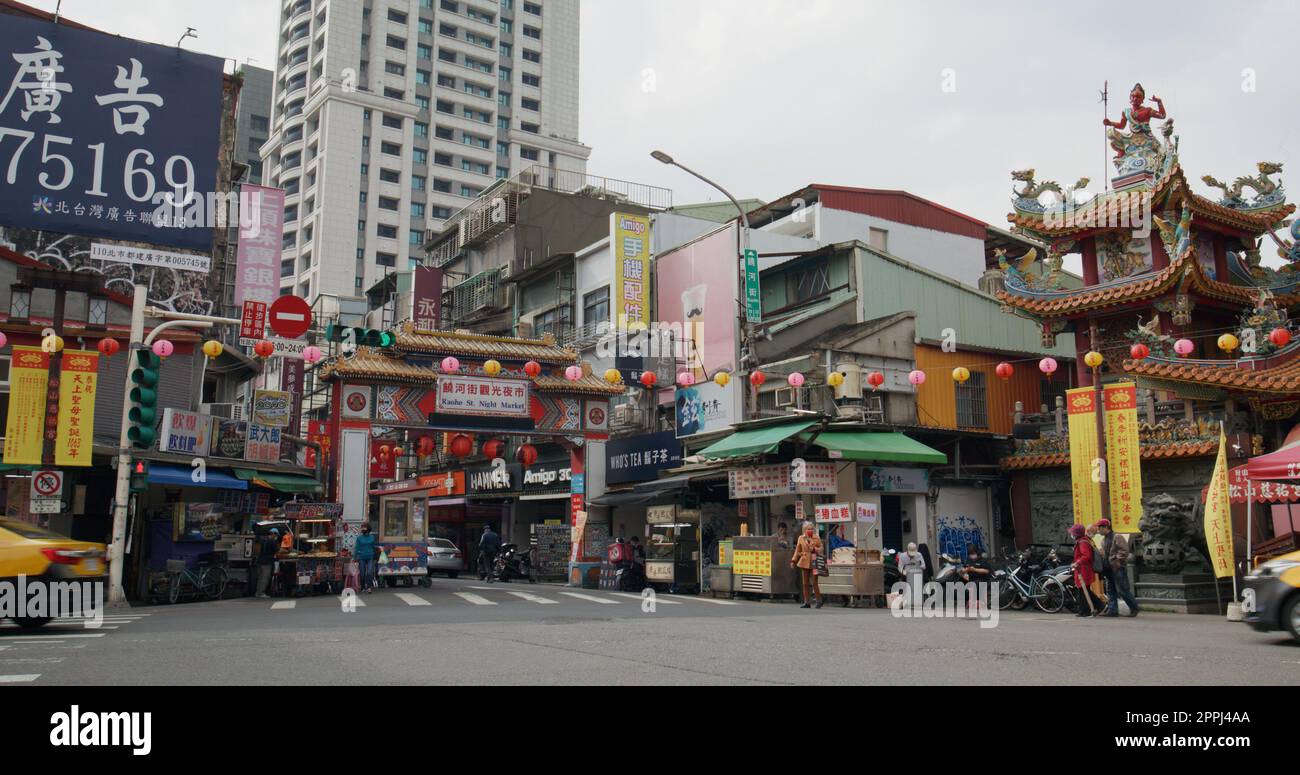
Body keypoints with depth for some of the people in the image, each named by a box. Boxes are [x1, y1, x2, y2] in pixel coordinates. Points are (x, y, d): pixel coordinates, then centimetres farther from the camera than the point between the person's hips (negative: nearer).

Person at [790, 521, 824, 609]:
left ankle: (819, 601, 5)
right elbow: (797, 551, 12)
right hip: (804, 562, 3)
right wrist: (793, 561, 6)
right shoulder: (801, 538, 8)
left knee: (814, 583, -6)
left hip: (814, 562, -3)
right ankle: (806, 602, 10)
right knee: (805, 583, 4)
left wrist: (814, 549, -14)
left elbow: (821, 549, 5)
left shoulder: (817, 538, 2)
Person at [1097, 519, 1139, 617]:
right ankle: (1112, 609, 11)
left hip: (1118, 568, -9)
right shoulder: (1103, 539, 17)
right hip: (1109, 568, 9)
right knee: (1110, 590, 8)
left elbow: (1124, 550, -17)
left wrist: (1119, 560, -19)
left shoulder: (1117, 537, -11)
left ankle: (1134, 607, 6)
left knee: (1122, 589, -7)